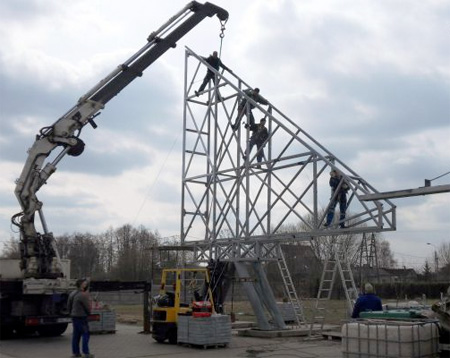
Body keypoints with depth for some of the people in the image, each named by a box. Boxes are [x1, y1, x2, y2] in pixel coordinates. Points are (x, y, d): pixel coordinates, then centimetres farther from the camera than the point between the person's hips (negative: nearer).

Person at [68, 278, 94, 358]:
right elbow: (88, 307, -13)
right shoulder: (83, 295, -19)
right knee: (85, 334, -3)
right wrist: (88, 313, 7)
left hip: (74, 316, 8)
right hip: (81, 317, -8)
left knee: (76, 334, 12)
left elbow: (69, 305, 15)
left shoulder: (72, 293, 7)